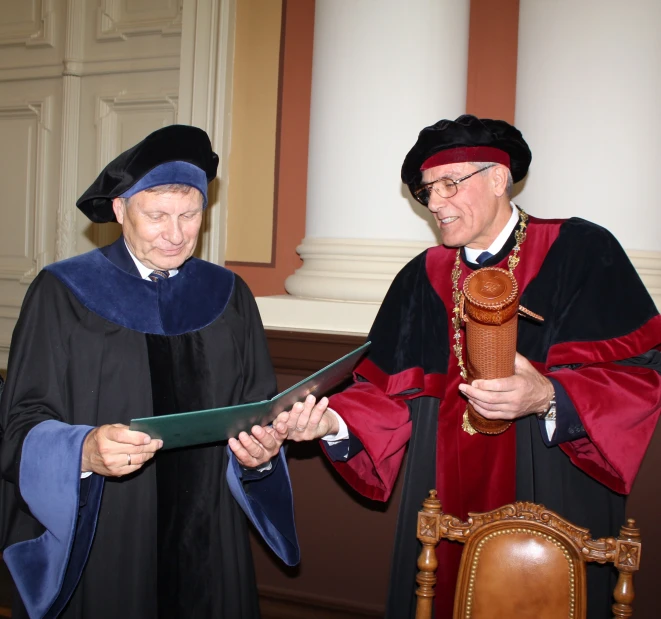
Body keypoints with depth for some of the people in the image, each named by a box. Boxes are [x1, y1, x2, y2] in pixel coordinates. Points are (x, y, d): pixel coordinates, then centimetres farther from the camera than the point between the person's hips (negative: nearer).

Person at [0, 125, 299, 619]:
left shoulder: (228, 296, 5)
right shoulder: (62, 294, -4)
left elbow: (260, 408, 7)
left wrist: (260, 451, -15)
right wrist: (83, 450, -26)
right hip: (92, 546, -2)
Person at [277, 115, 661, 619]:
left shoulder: (580, 253, -6)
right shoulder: (423, 278, 8)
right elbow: (391, 390, 4)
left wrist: (550, 398, -28)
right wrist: (334, 421, -15)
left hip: (550, 501, -3)